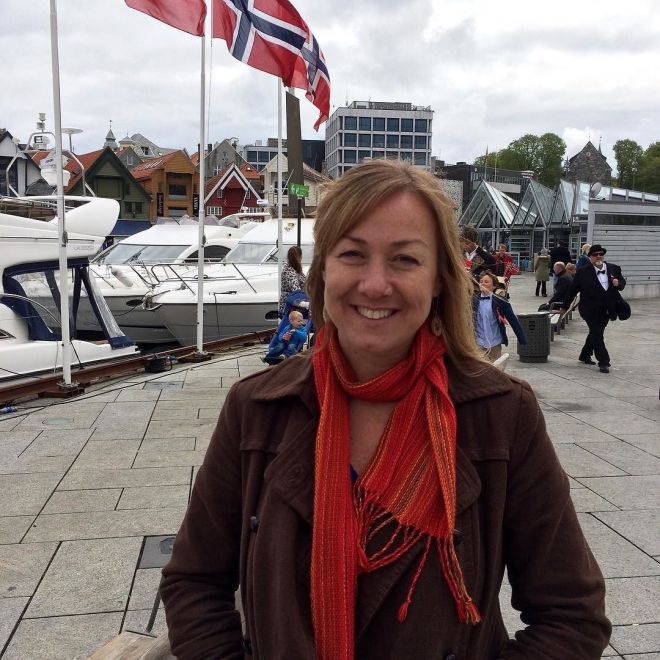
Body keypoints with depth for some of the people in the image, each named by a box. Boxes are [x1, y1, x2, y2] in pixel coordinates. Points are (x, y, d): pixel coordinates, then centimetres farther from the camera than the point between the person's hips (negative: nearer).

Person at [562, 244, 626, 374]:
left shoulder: (614, 268, 2)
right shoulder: (583, 272, -9)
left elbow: (622, 282, 13)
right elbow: (572, 289, -4)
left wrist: (618, 283, -12)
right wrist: (565, 306, 1)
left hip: (607, 309, 5)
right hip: (590, 309, -5)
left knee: (596, 333, 18)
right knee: (597, 334, -9)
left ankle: (585, 355, 37)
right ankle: (603, 362, -4)